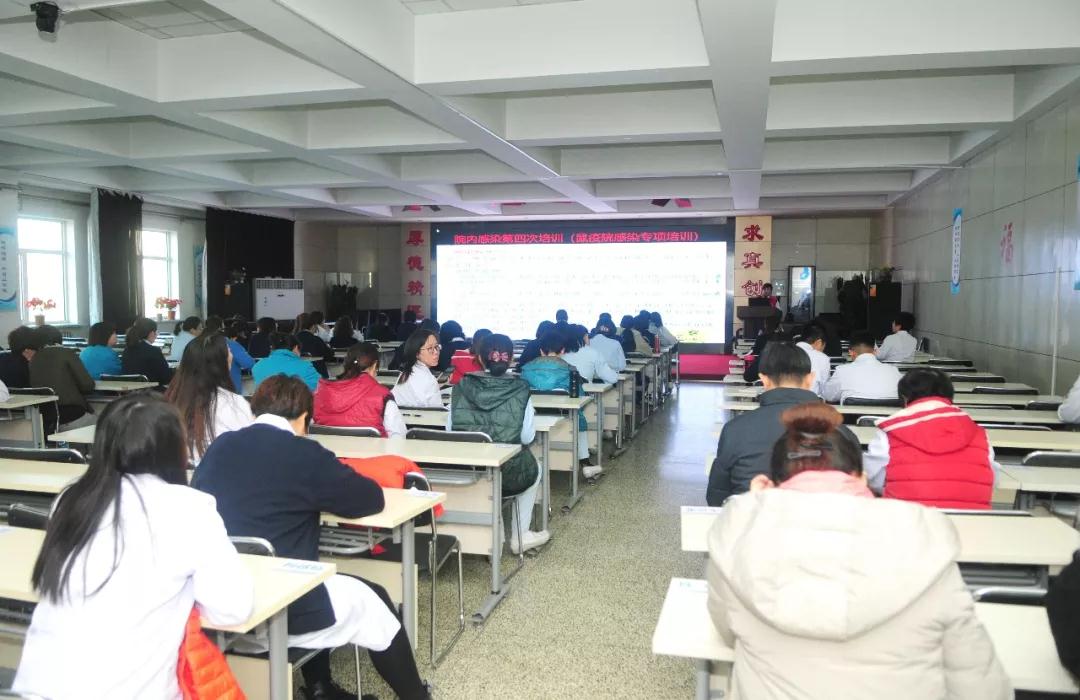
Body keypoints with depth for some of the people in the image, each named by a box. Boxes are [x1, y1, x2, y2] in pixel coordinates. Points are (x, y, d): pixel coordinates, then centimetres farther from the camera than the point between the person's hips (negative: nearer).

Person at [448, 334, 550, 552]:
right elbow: (527, 437, -8)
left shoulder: (463, 387, -3)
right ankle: (520, 537, 36)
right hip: (508, 475, -2)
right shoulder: (519, 389, -9)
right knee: (534, 469, 32)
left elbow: (449, 430, -2)